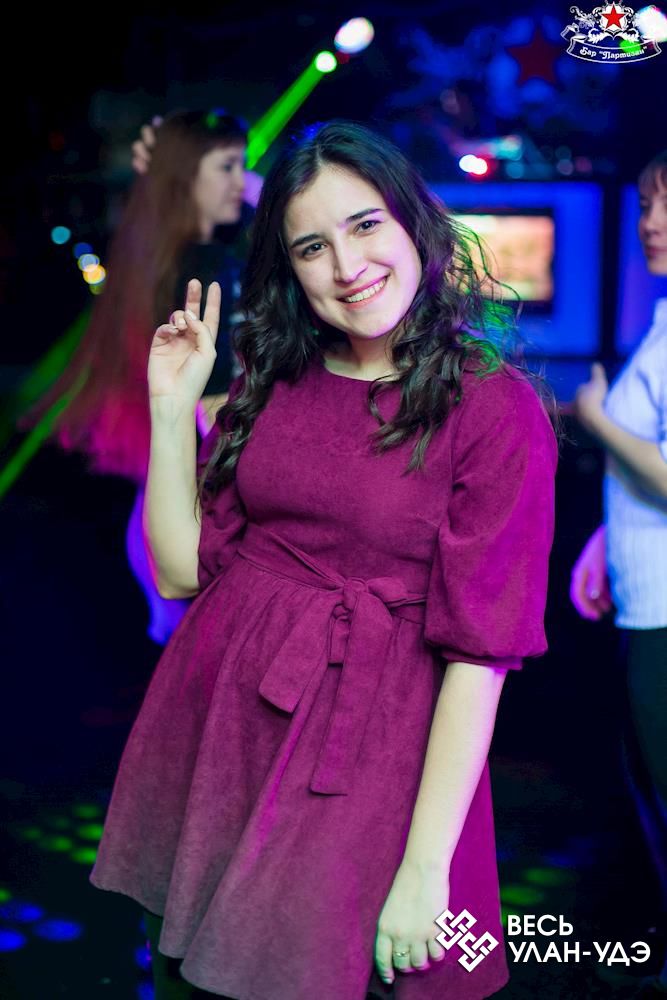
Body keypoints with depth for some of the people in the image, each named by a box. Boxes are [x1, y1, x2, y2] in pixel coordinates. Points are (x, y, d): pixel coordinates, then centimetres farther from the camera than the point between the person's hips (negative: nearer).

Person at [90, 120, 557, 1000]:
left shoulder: (497, 409, -11)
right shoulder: (273, 382, 5)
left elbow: (479, 655, -14)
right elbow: (182, 569, 4)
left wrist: (426, 868, -16)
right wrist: (172, 408, -4)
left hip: (369, 743, -5)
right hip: (214, 721, 5)